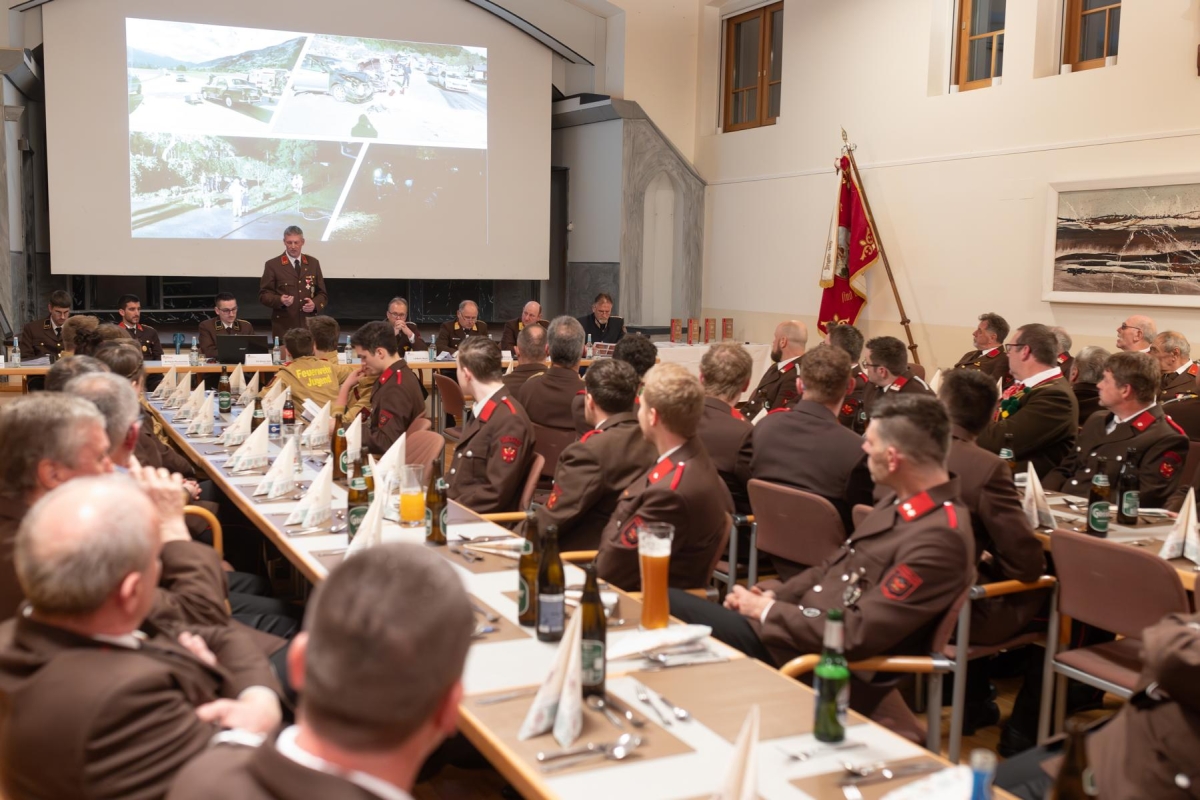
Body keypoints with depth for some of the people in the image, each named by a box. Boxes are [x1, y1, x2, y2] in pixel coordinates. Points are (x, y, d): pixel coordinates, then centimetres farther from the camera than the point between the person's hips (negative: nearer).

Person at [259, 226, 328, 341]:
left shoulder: (313, 263, 10)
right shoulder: (273, 265, 1)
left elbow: (322, 294, 13)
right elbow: (263, 294, 0)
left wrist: (315, 304, -9)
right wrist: (280, 300, -20)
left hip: (309, 325, 3)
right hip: (284, 326, -2)